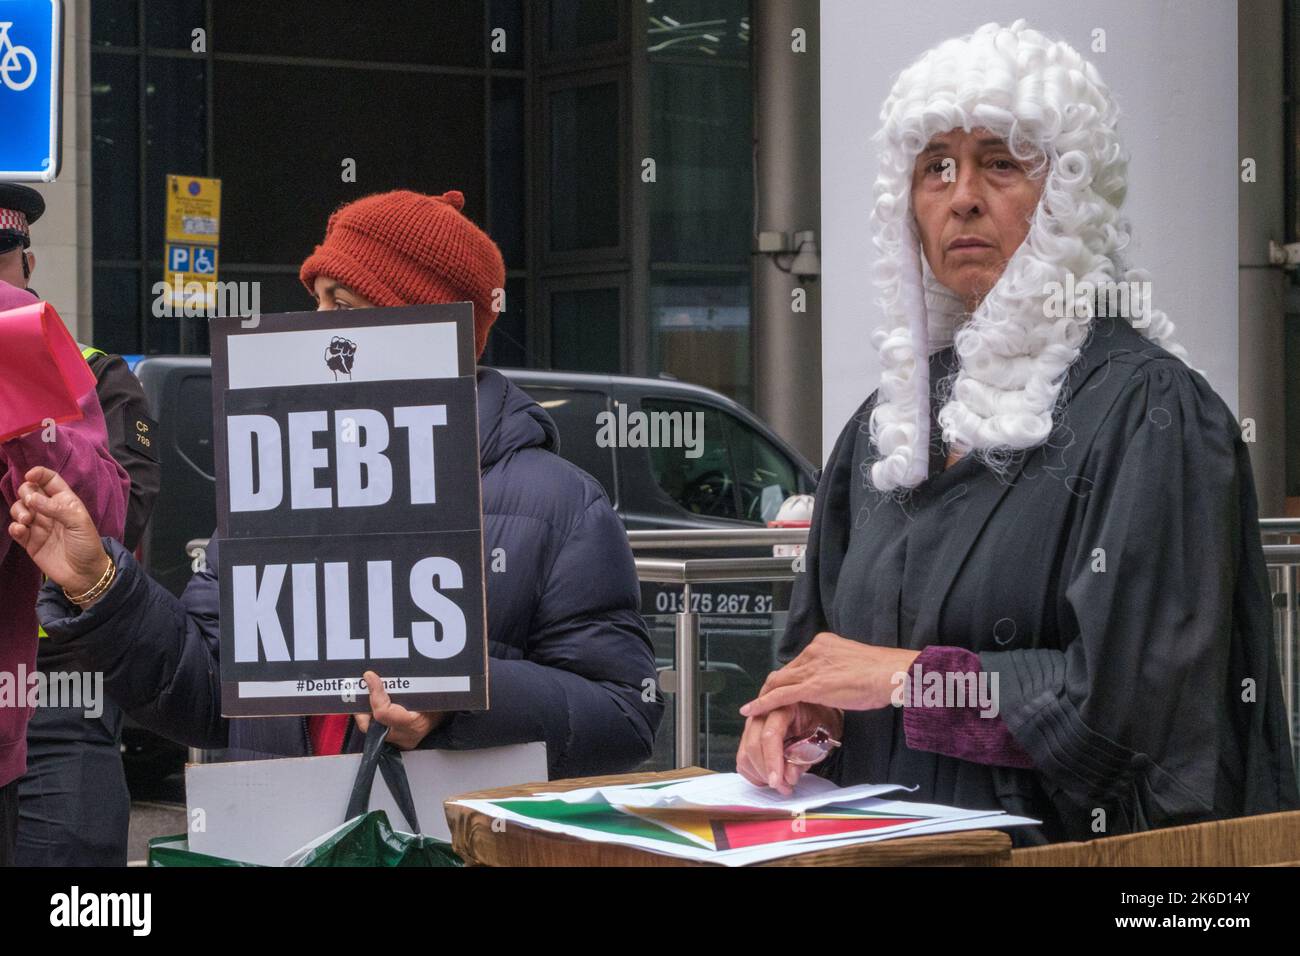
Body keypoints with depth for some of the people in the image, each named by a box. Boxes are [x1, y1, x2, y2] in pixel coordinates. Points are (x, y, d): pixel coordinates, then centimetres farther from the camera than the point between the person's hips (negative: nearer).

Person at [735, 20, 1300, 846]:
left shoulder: (1147, 407, -5)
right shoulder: (891, 419, 14)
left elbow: (1138, 690, -13)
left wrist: (906, 678, -9)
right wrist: (801, 710, -1)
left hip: (1061, 846, -5)